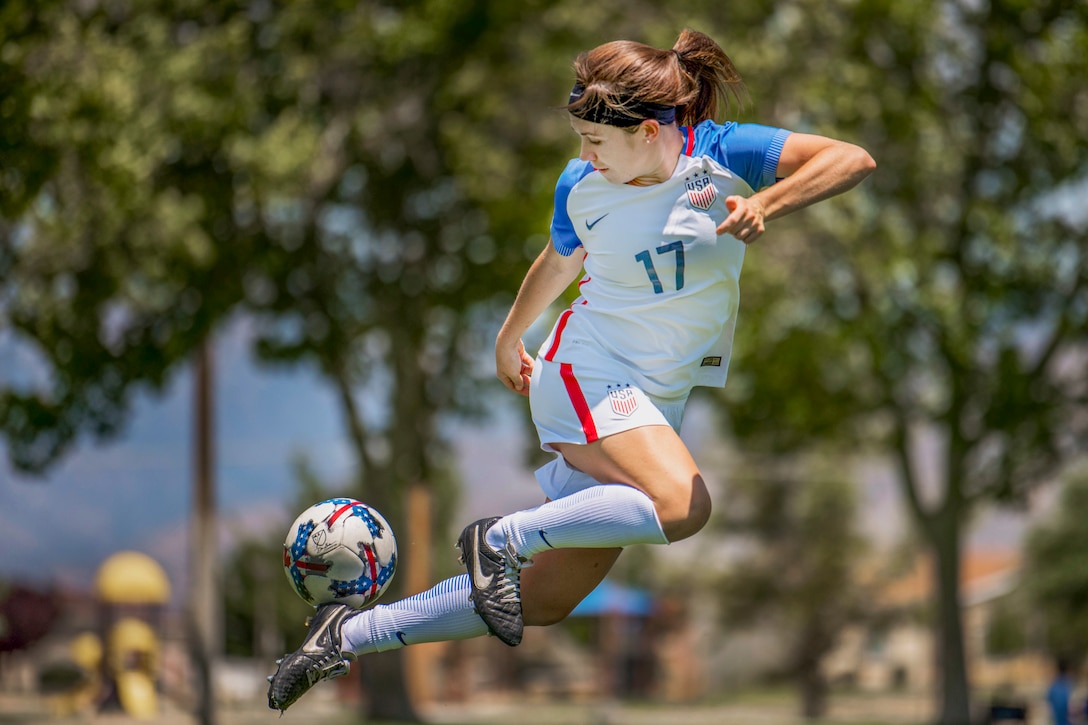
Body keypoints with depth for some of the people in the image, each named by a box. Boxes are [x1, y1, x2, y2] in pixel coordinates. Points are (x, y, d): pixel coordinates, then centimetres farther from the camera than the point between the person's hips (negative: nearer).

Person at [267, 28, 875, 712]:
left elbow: (854, 160, -18)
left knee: (542, 602, 2)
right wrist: (510, 337, 31)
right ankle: (500, 538, -20)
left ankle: (350, 633, 11)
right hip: (588, 372, -3)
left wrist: (766, 204, -33)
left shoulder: (722, 154, -10)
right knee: (682, 504, -34)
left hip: (660, 400, 3)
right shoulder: (580, 187, -5)